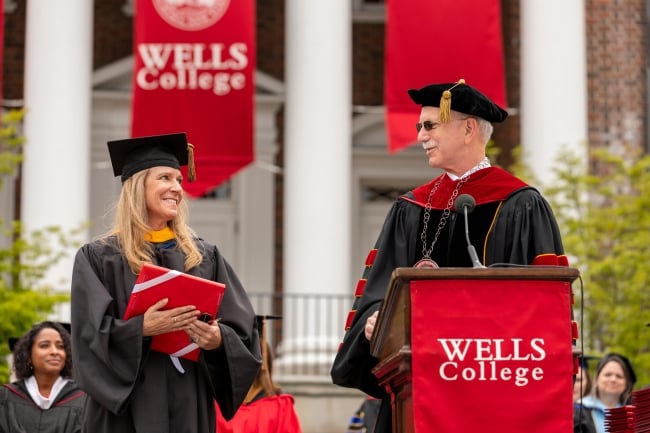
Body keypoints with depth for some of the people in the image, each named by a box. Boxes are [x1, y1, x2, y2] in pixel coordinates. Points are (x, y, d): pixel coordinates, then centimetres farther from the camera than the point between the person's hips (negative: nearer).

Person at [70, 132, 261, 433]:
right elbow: (89, 334, -9)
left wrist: (219, 340, -16)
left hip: (189, 406, 3)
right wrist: (141, 328, -24)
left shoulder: (205, 257, 10)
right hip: (126, 408, -3)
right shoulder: (98, 258, 0)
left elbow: (243, 333, 5)